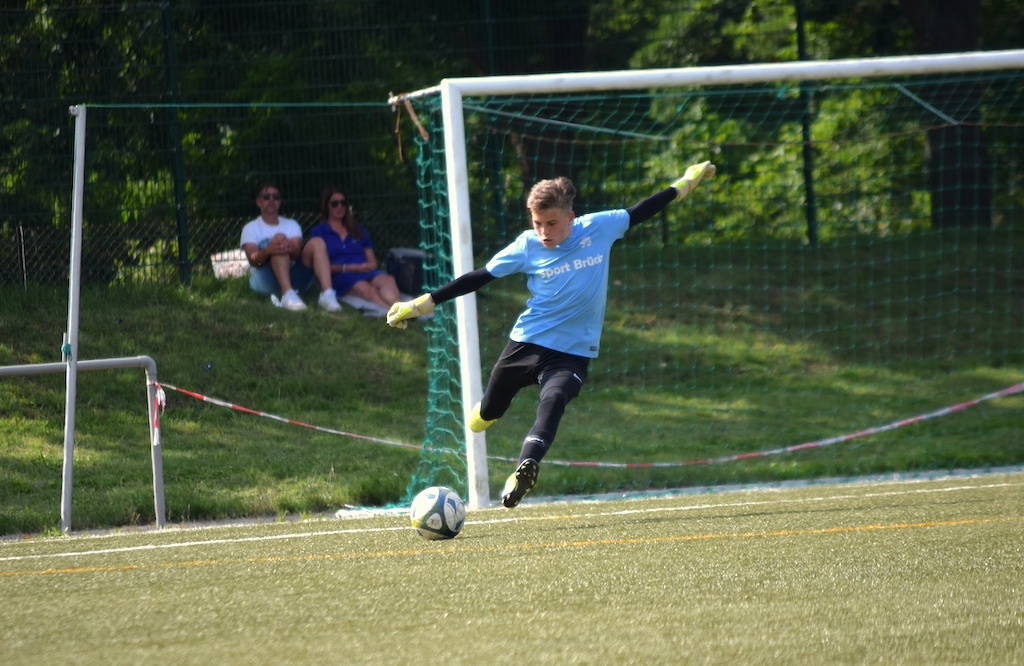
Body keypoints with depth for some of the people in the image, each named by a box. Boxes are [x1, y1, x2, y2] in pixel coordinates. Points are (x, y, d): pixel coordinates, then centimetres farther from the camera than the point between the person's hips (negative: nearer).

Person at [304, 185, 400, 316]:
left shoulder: (358, 230, 29)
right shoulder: (318, 232, 16)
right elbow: (321, 266, 5)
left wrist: (371, 265, -3)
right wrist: (348, 268, -8)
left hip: (367, 272, 3)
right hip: (340, 276, -3)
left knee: (387, 280, -36)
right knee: (367, 289, -39)